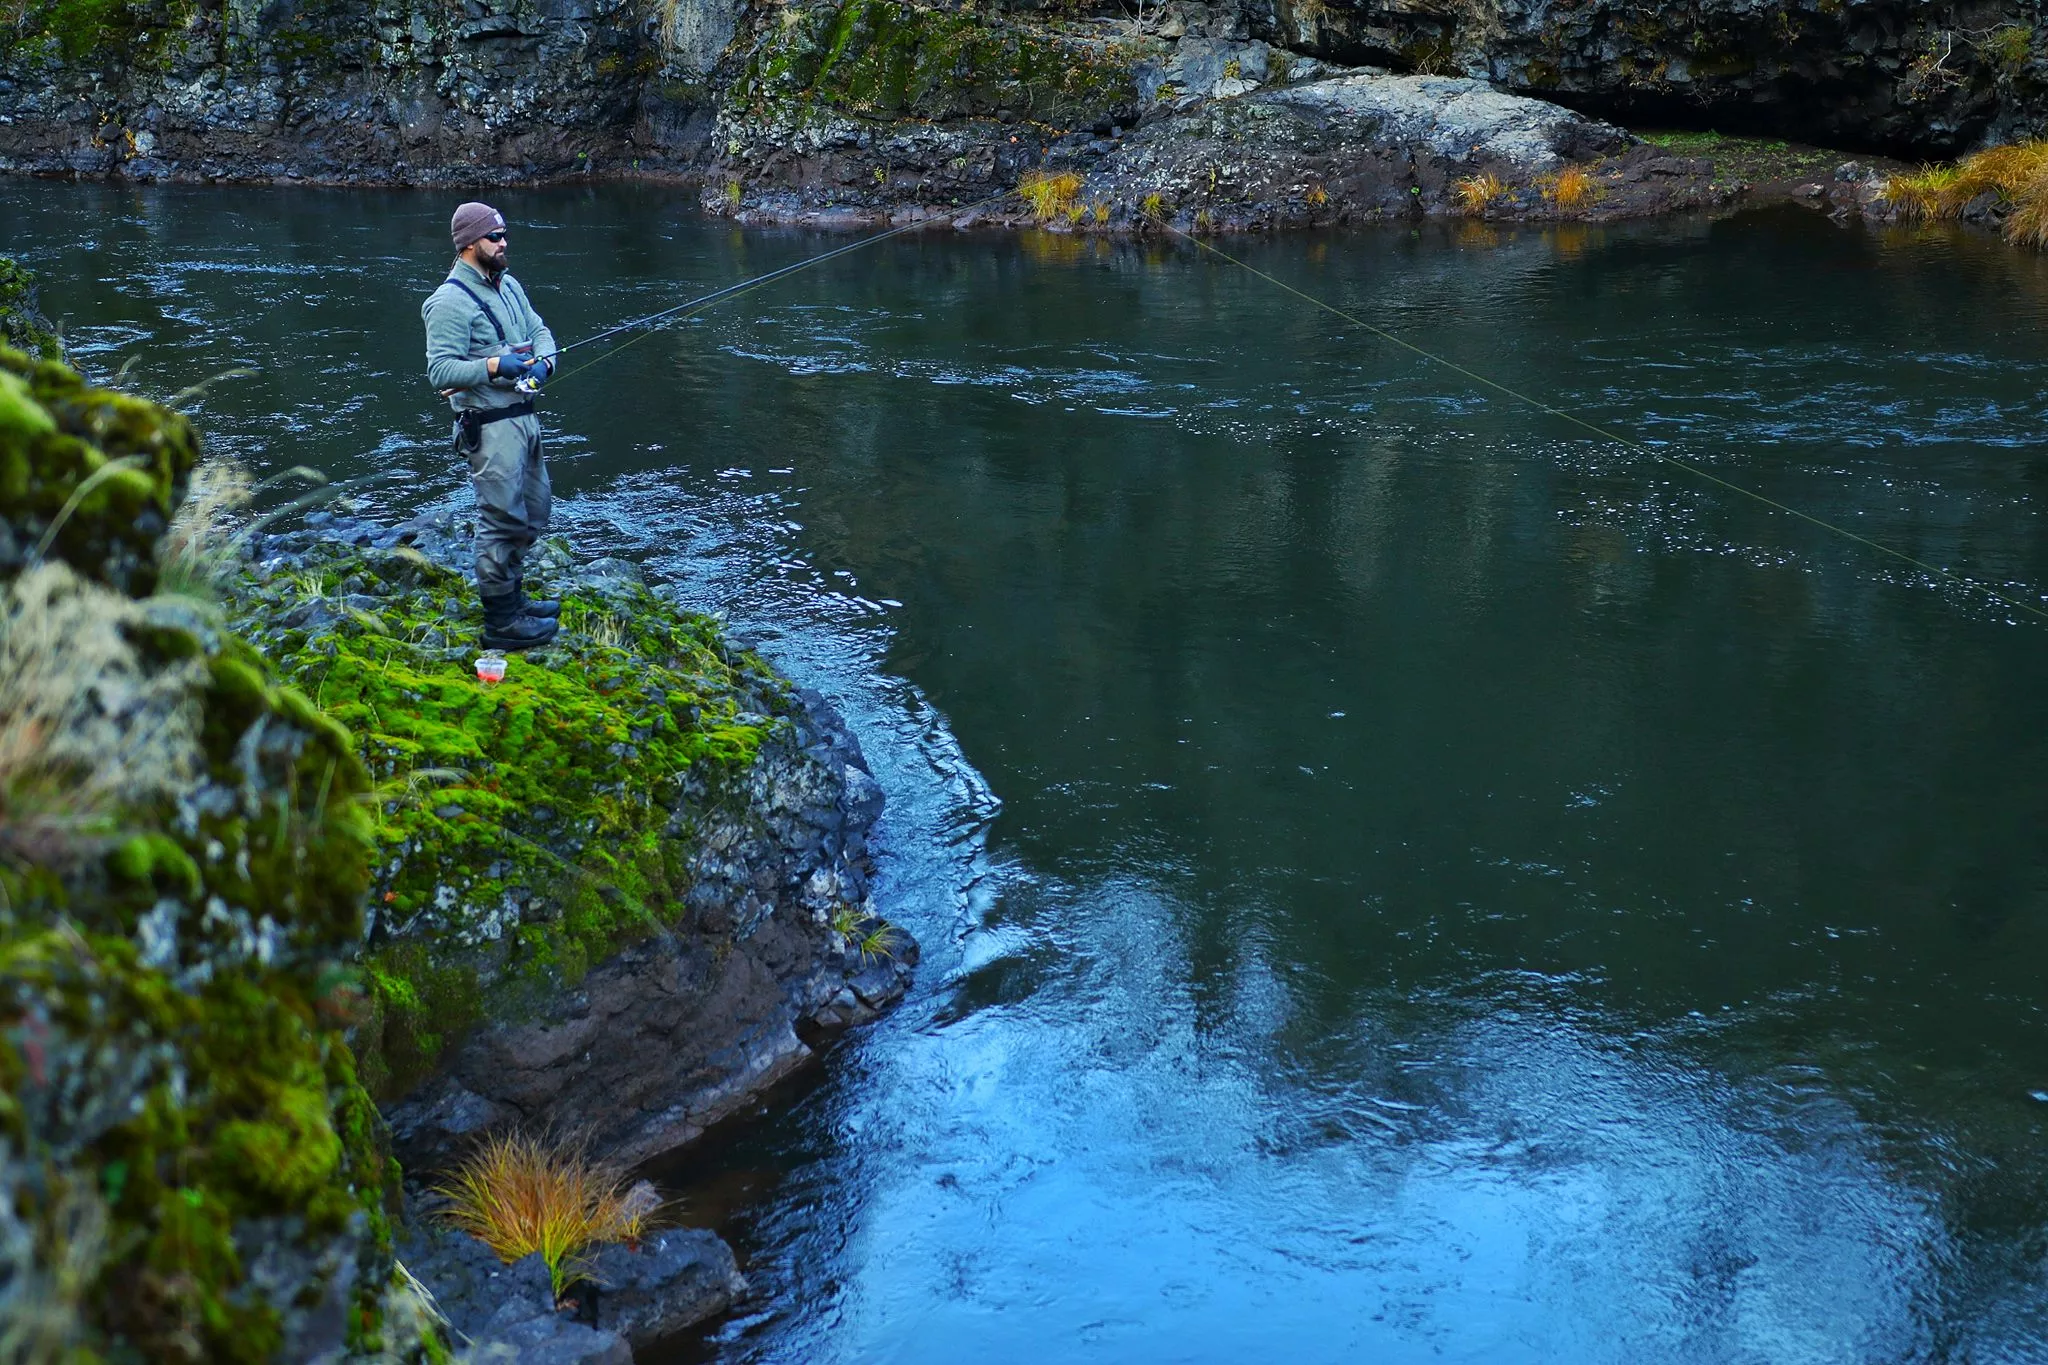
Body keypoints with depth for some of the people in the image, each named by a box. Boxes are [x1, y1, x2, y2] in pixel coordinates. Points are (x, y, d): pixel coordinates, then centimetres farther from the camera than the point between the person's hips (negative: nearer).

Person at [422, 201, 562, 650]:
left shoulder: (508, 285, 12)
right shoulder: (450, 302, -15)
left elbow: (539, 330, 15)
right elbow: (439, 370, -19)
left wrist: (543, 361, -7)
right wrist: (494, 365, -28)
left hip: (524, 416, 9)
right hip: (489, 425, -9)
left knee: (534, 511, 19)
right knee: (503, 519, -6)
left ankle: (512, 594, 35)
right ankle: (500, 621, 1)